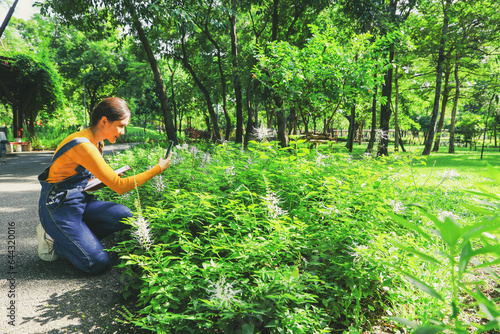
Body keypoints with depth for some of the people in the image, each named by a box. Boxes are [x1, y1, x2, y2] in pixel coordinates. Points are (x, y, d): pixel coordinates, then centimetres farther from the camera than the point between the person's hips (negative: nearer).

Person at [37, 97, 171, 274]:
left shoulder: (96, 142, 5)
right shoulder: (83, 146, -25)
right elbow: (119, 186, -25)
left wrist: (111, 178, 0)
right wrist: (158, 169, -19)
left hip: (80, 200, 9)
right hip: (59, 207, -9)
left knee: (124, 216, -16)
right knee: (98, 264, -16)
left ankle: (70, 236, 1)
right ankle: (53, 239, 5)